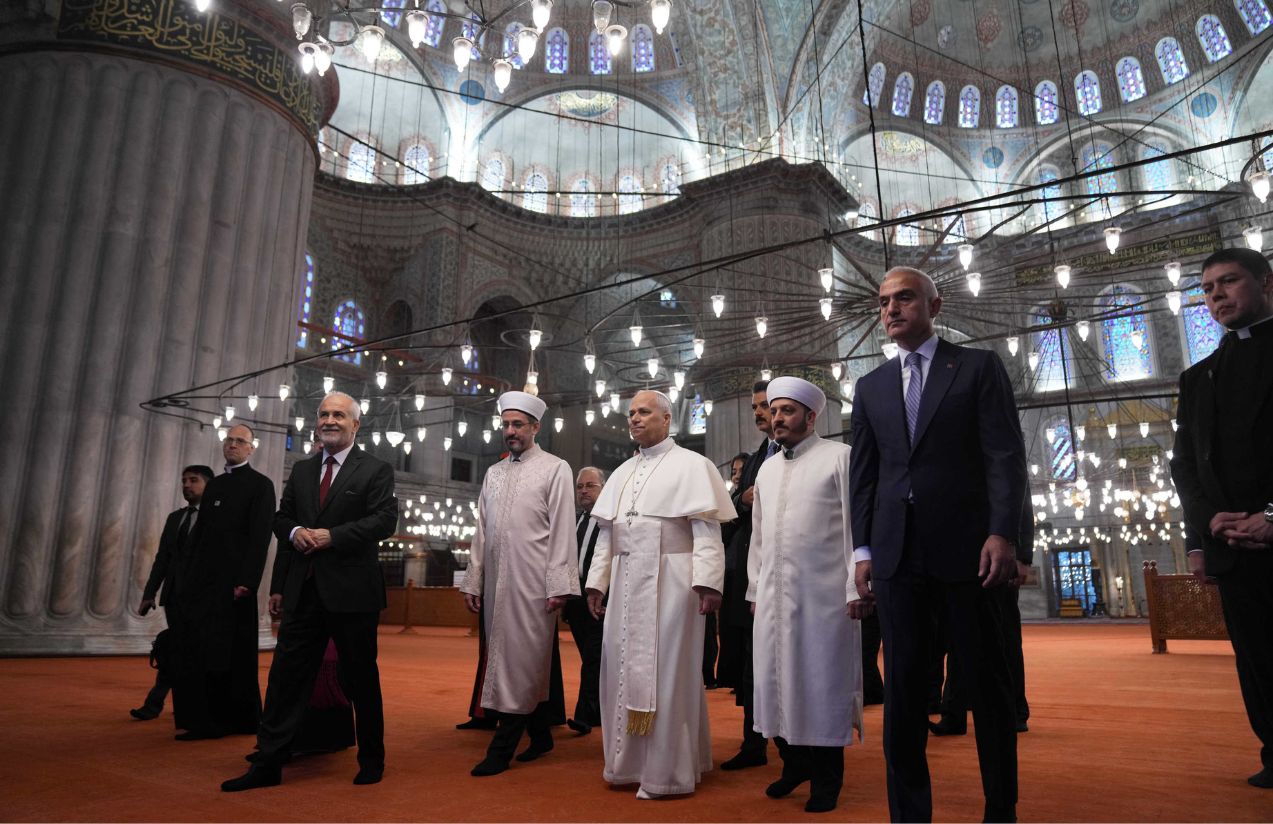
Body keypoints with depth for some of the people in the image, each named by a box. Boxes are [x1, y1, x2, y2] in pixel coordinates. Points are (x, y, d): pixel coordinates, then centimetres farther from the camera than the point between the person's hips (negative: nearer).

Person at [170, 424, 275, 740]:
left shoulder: (260, 484, -2)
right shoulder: (213, 485, 18)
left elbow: (260, 537, -11)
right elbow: (199, 533, 19)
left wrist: (246, 582, -18)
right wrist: (187, 577, 11)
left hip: (233, 583, -7)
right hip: (202, 583, 7)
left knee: (231, 654, -2)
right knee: (192, 650, 5)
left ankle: (239, 720, 9)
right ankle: (204, 720, 13)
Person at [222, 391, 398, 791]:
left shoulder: (376, 470, -2)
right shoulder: (302, 470, 15)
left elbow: (384, 520, -12)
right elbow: (281, 519, 19)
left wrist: (332, 536, -17)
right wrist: (295, 531, -1)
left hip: (351, 589, -4)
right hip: (303, 590, 5)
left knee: (361, 679, 7)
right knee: (286, 675, 5)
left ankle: (371, 760, 22)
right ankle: (269, 762, 15)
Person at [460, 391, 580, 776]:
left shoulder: (555, 469, 0)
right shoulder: (493, 473, 17)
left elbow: (562, 529, -6)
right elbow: (482, 531, 16)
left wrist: (558, 585, -12)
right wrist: (473, 581, 11)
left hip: (532, 581, -5)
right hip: (497, 581, 6)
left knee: (521, 659, -3)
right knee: (527, 662, 13)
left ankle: (502, 748, 4)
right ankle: (540, 735, 26)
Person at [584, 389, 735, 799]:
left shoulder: (690, 465, -2)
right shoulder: (622, 473, 16)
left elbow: (706, 529, -9)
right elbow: (607, 532, 16)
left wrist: (707, 582, -18)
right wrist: (597, 580, 10)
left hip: (670, 580, -6)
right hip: (626, 583, 6)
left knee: (666, 669, -1)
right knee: (624, 668, 9)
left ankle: (668, 770, 12)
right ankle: (630, 762, 23)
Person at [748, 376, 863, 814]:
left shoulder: (839, 457, -3)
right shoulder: (766, 469, 15)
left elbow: (857, 526, -7)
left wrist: (856, 588, -11)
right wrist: (755, 587, 14)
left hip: (823, 592, -5)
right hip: (773, 593, 6)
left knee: (822, 680, 3)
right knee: (778, 678, 11)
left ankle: (827, 777, 18)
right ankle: (794, 763, 28)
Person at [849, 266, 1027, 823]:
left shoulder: (979, 367, 6)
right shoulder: (871, 387, 15)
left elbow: (1005, 454, -3)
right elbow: (863, 476, 12)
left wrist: (1002, 532, -14)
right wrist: (862, 549, 5)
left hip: (966, 546, -3)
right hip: (896, 552, 3)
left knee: (986, 681, 7)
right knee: (902, 686, 4)